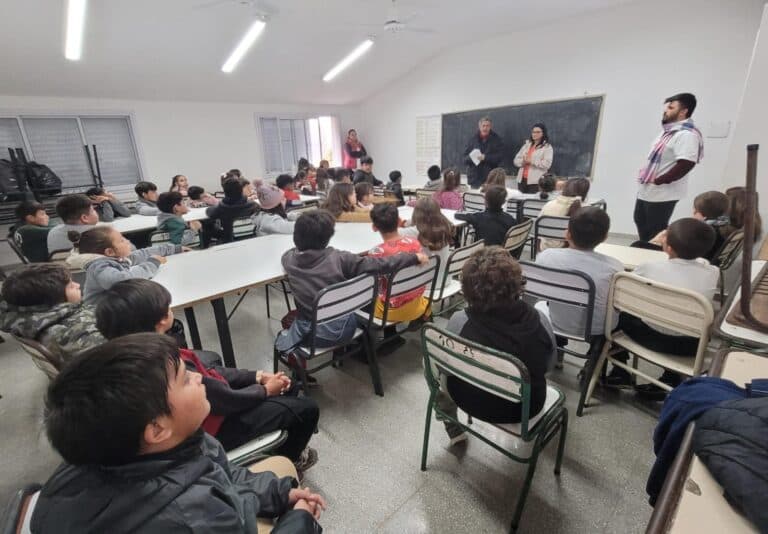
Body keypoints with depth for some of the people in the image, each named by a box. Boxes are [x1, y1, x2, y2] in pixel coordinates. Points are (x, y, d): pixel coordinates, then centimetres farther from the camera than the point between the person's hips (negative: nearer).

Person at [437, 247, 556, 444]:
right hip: (525, 408, 2)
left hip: (472, 403, -1)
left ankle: (454, 429, 37)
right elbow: (548, 363, -4)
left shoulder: (459, 322, -29)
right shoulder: (538, 321, -24)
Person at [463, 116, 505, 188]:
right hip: (475, 177, 2)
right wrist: (472, 157, -14)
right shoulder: (473, 139, 11)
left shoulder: (497, 139, 5)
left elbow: (500, 156, -5)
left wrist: (485, 157, -18)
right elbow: (465, 157, 9)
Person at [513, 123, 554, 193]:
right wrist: (523, 161, -10)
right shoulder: (527, 144, 18)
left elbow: (547, 164, -13)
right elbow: (516, 160, 12)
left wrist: (531, 161, -16)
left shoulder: (547, 147, 2)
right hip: (522, 179, 5)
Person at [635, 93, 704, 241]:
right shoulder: (668, 131, 13)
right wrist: (646, 172, 9)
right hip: (646, 190, 10)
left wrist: (658, 181, -19)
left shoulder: (686, 134, -18)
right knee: (641, 222, 21)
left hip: (662, 194, -10)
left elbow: (685, 164, -26)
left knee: (654, 233, 0)